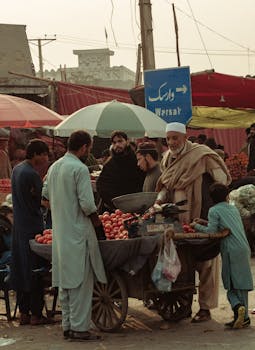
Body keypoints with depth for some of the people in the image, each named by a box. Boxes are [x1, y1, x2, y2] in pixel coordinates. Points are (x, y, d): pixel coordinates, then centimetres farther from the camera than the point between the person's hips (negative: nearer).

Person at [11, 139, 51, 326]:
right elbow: (44, 198, -15)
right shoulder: (31, 174, -18)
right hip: (32, 226, -9)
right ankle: (36, 314, 2)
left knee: (21, 270, 11)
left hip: (19, 225, 9)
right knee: (35, 270, -2)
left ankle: (24, 313, 17)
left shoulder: (17, 169, 11)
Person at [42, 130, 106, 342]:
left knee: (65, 281, 12)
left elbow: (46, 193, 22)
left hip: (59, 233, 8)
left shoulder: (54, 167, 10)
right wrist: (96, 219, -3)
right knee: (81, 281, -2)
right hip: (78, 233, -8)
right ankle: (79, 328, -1)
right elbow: (87, 204, -19)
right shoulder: (80, 169, -15)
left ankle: (67, 326, 17)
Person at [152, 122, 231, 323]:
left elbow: (222, 180, -7)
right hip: (178, 220, 6)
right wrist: (159, 201, 3)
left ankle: (206, 308, 3)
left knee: (205, 263, -2)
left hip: (202, 218, -6)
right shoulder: (169, 159, 11)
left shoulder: (201, 155, -9)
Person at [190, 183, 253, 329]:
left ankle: (237, 306, -25)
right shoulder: (234, 209, 21)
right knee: (241, 283, 8)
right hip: (244, 248, 5)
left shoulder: (214, 210, 1)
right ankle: (244, 317, 8)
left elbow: (211, 232, -8)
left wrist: (197, 226, 7)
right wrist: (205, 222, 27)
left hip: (231, 250, -5)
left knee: (231, 284, 0)